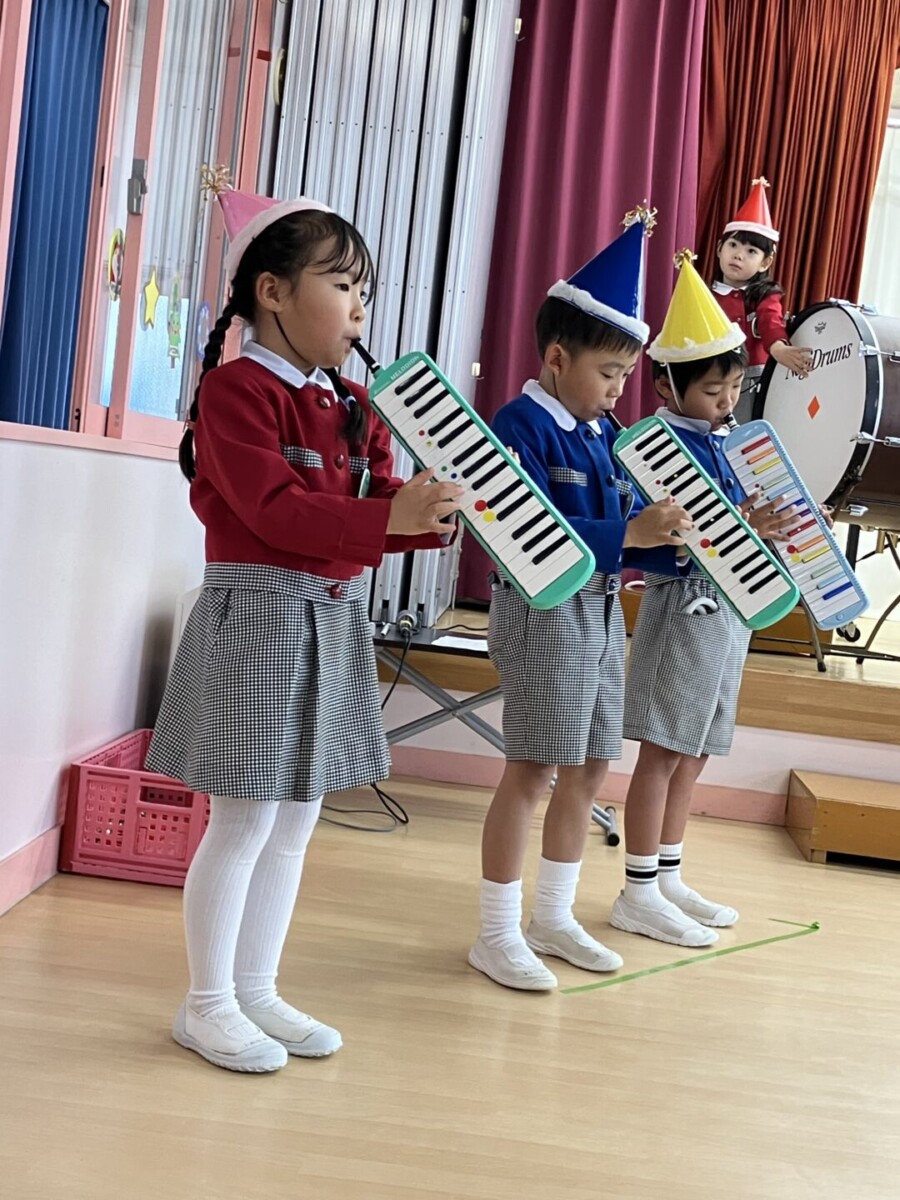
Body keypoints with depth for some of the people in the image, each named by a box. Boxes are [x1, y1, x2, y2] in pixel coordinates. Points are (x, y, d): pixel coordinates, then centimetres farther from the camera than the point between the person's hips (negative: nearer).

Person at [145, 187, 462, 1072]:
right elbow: (276, 510, -21)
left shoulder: (356, 406, 13)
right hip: (259, 612, -8)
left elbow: (382, 503, 6)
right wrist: (390, 517, -31)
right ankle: (208, 1005, 17)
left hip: (336, 618, 8)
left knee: (295, 823, 14)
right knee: (243, 824, 0)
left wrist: (436, 513, -16)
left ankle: (257, 990, 27)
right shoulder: (236, 389, -11)